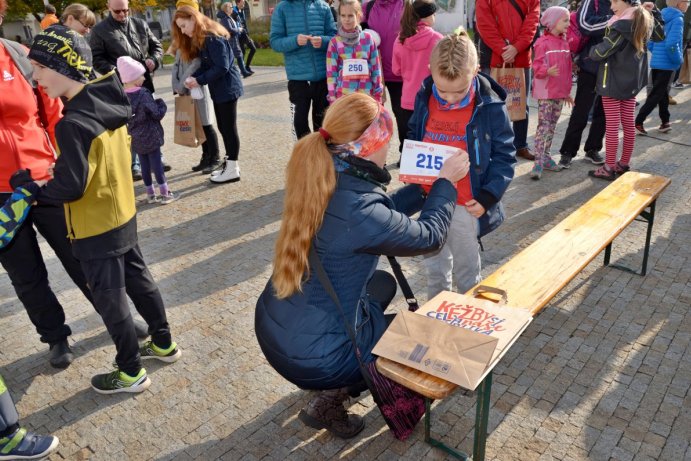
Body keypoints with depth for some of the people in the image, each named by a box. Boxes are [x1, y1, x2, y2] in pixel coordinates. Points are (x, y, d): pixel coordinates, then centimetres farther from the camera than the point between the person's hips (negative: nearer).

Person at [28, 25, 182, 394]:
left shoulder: (73, 124, -25)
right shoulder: (110, 104, 1)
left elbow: (70, 186, -25)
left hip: (95, 228, -8)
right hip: (123, 215, 8)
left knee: (110, 300, 6)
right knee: (138, 280, 21)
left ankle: (131, 373, 22)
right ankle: (164, 343, 37)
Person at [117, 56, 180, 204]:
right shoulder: (143, 94, -19)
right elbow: (157, 114, -17)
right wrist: (161, 103, 1)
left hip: (135, 138, 6)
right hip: (150, 136, -6)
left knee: (145, 164, 12)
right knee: (156, 163, 1)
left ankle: (151, 194, 20)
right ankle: (165, 194, 8)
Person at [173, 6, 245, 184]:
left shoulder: (213, 37, -18)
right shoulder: (200, 40, 13)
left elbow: (222, 67, -22)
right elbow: (206, 65, 10)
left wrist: (199, 80, -17)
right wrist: (193, 77, -7)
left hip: (227, 88, -10)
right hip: (218, 88, 10)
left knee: (229, 128, -4)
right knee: (223, 127, 13)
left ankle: (232, 169, 4)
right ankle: (230, 164, 23)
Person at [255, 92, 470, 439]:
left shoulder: (320, 180, -5)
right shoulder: (359, 209, -29)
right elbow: (429, 236, -10)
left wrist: (426, 186, 17)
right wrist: (445, 182, 5)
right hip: (312, 357, -7)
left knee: (383, 284, 26)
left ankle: (333, 384, 29)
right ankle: (330, 397, 15)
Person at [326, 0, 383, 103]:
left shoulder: (368, 38, 3)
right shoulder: (335, 42, 0)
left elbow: (376, 67, 7)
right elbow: (331, 72, 1)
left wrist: (378, 95, 5)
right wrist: (332, 98, -2)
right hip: (343, 95, -1)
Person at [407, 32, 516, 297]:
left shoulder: (489, 106, -15)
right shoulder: (424, 98, -4)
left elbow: (504, 156, -8)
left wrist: (487, 197, -17)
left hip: (466, 206, -4)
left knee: (466, 270, 15)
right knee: (434, 267, 21)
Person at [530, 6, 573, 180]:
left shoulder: (565, 44, 12)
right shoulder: (543, 43, -10)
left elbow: (567, 70, 17)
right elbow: (537, 67, -17)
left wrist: (567, 91, 19)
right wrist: (548, 71, -38)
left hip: (560, 92, 7)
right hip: (545, 92, -7)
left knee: (552, 126, 11)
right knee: (543, 125, -10)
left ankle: (545, 157, 20)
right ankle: (539, 162, -9)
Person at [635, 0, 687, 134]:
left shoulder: (661, 18, 11)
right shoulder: (677, 19, -13)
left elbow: (650, 44, 13)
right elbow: (671, 44, -24)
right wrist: (679, 60, -12)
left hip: (655, 63, 8)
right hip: (667, 65, -8)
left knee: (663, 93, 16)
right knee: (656, 95, -2)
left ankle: (665, 122, 24)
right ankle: (638, 122, -4)